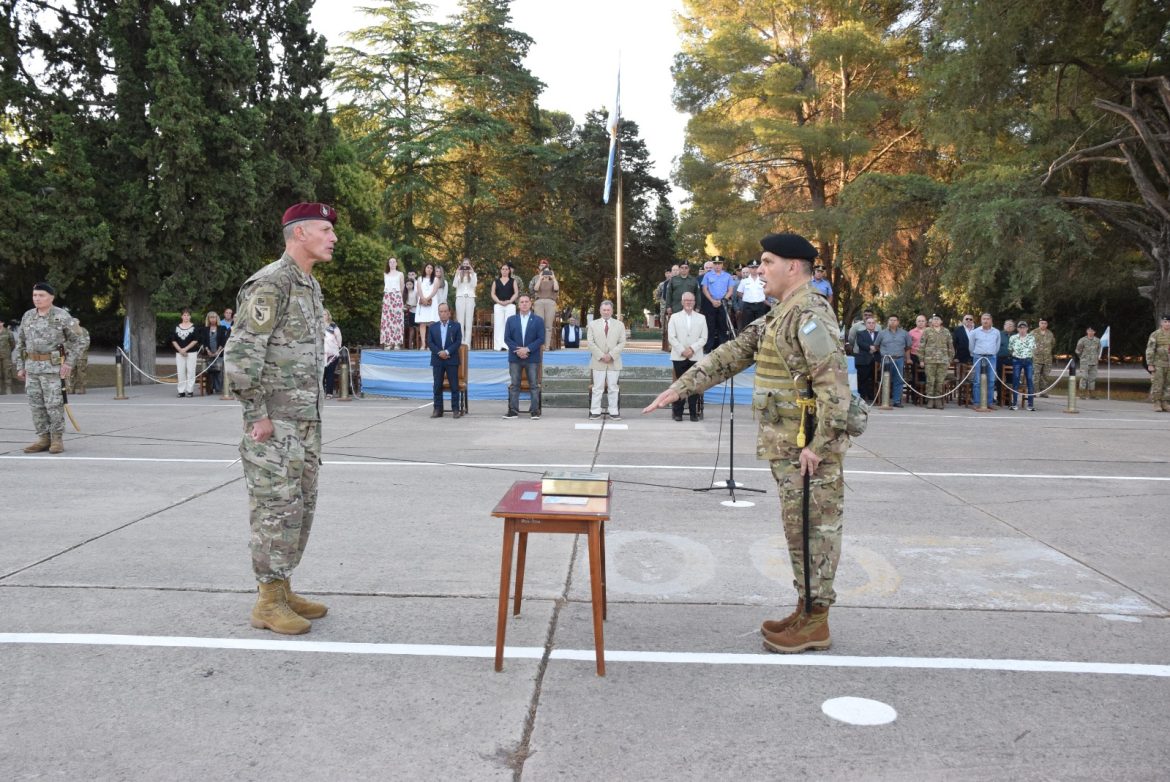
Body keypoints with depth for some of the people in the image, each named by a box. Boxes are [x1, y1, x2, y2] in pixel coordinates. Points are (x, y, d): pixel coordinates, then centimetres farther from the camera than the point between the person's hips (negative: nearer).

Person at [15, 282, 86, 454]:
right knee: (36, 405, 5)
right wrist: (20, 367, 9)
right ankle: (44, 439, 13)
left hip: (54, 367, -5)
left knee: (54, 404, -5)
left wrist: (69, 363, -12)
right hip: (32, 368, 5)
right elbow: (20, 344, 14)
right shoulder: (27, 317, 9)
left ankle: (57, 440, 4)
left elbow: (76, 340, -3)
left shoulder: (62, 316, -6)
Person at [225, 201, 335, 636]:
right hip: (275, 423, -9)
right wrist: (257, 415, -18)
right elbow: (240, 353, -19)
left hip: (305, 420, 9)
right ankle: (268, 603, 5)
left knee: (301, 507, 13)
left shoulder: (311, 286, 15)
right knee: (276, 508, -4)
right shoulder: (270, 284, -15)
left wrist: (313, 414, 17)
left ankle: (282, 589, 23)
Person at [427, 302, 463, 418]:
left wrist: (447, 352, -15)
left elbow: (458, 342, -3)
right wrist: (439, 352, -12)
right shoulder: (432, 327, 11)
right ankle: (438, 409, 7)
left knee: (454, 386, -2)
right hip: (437, 360, 2)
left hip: (452, 360, -2)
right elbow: (429, 343, 3)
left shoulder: (456, 326, 5)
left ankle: (456, 409, 2)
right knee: (437, 386, 3)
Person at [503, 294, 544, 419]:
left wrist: (527, 349, -15)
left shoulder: (538, 320, 4)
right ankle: (513, 411, 5)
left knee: (533, 385, 0)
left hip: (532, 358, -2)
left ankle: (534, 411, 3)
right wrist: (517, 350, -12)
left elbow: (541, 339, -3)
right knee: (514, 385, 2)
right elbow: (507, 338, 3)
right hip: (515, 357, 2)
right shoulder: (511, 320, 10)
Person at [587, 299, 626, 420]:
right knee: (597, 387, 0)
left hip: (614, 361, 1)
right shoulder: (593, 324, 7)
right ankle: (595, 412, 3)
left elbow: (622, 342, 1)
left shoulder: (619, 325, 8)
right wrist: (601, 356, -11)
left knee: (613, 387, 3)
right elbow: (591, 343, 0)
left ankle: (613, 412, 6)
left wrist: (611, 355, -11)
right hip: (598, 361, -1)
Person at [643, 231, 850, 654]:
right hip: (787, 447, 10)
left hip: (807, 449, -10)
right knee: (801, 530, 15)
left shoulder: (810, 313, -16)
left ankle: (815, 624, 9)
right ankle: (807, 611, 25)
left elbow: (834, 382, -23)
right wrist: (681, 386, 11)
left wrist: (819, 444, -24)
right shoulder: (781, 314, 16)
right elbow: (732, 354, 17)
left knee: (812, 531, -1)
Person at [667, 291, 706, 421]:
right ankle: (677, 412, 3)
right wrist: (682, 351, -11)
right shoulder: (675, 317, 8)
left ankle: (693, 413, 4)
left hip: (696, 357, 1)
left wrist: (692, 349, -11)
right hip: (679, 357, -1)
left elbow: (703, 338, 3)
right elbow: (672, 337, 0)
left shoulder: (701, 318, 11)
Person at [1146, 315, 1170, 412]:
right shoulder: (1155, 334, -6)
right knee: (1157, 384, -5)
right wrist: (1150, 365, -15)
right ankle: (1157, 405, 1)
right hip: (1158, 364, -4)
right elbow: (1149, 350, -10)